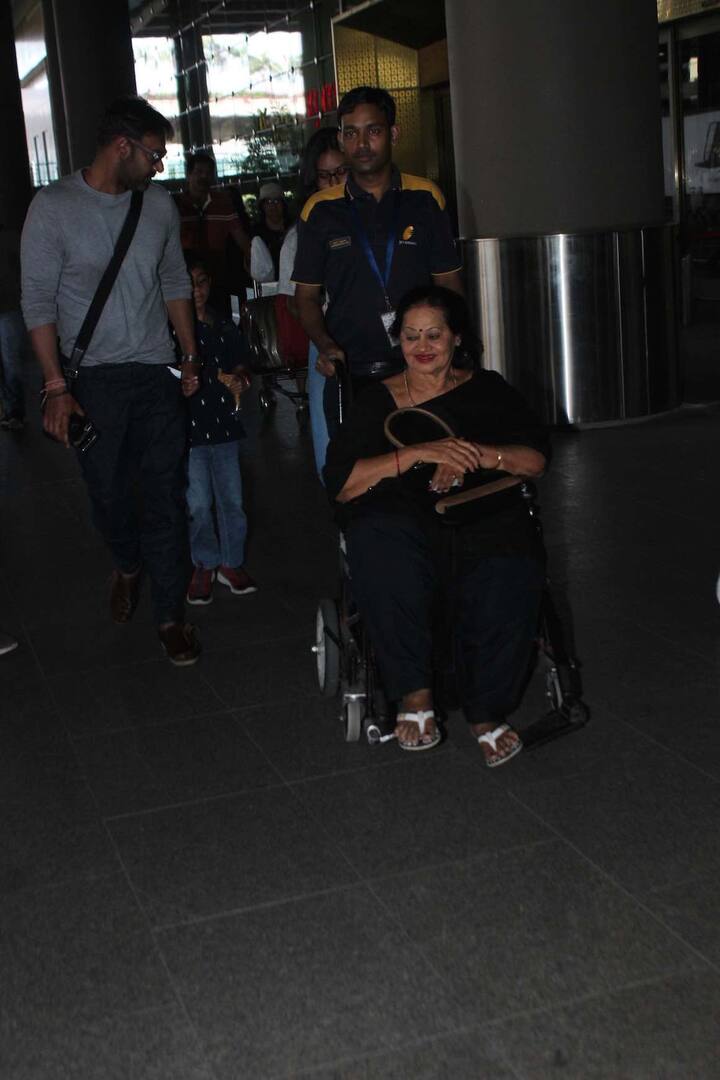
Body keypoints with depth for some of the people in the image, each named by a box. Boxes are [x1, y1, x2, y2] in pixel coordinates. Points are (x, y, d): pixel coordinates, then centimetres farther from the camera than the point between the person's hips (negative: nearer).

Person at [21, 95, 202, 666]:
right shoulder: (54, 207, -8)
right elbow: (38, 301, -8)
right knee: (108, 489, 9)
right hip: (93, 377, -2)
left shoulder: (158, 204, 5)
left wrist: (191, 356, 13)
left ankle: (171, 613, 11)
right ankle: (128, 565, 40)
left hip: (157, 370, 3)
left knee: (166, 494, 1)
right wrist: (56, 387, -13)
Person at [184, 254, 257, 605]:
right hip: (188, 427, -4)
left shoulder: (225, 327, 9)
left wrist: (239, 382, -4)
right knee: (198, 503, 1)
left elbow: (241, 370, 17)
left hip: (224, 425, 4)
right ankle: (204, 565, 18)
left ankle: (232, 562, 23)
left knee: (232, 499, 9)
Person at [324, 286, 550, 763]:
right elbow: (341, 484, 0)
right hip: (403, 521, 0)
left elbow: (537, 457, 8)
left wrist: (480, 455, -13)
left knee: (510, 579, -33)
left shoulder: (488, 390, 20)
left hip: (484, 515, 1)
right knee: (381, 547, -37)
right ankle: (414, 693, -24)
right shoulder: (378, 401, 15)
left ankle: (487, 711, -12)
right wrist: (419, 453, -13)